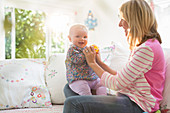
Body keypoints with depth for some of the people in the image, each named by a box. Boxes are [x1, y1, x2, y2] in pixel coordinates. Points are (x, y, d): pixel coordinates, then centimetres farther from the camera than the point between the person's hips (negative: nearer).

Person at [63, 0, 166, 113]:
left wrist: (92, 63, -6)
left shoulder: (147, 49, -19)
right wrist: (99, 63, 9)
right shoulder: (140, 46, 15)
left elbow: (116, 84, -18)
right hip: (127, 97, 10)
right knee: (69, 88, 13)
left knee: (73, 103, -25)